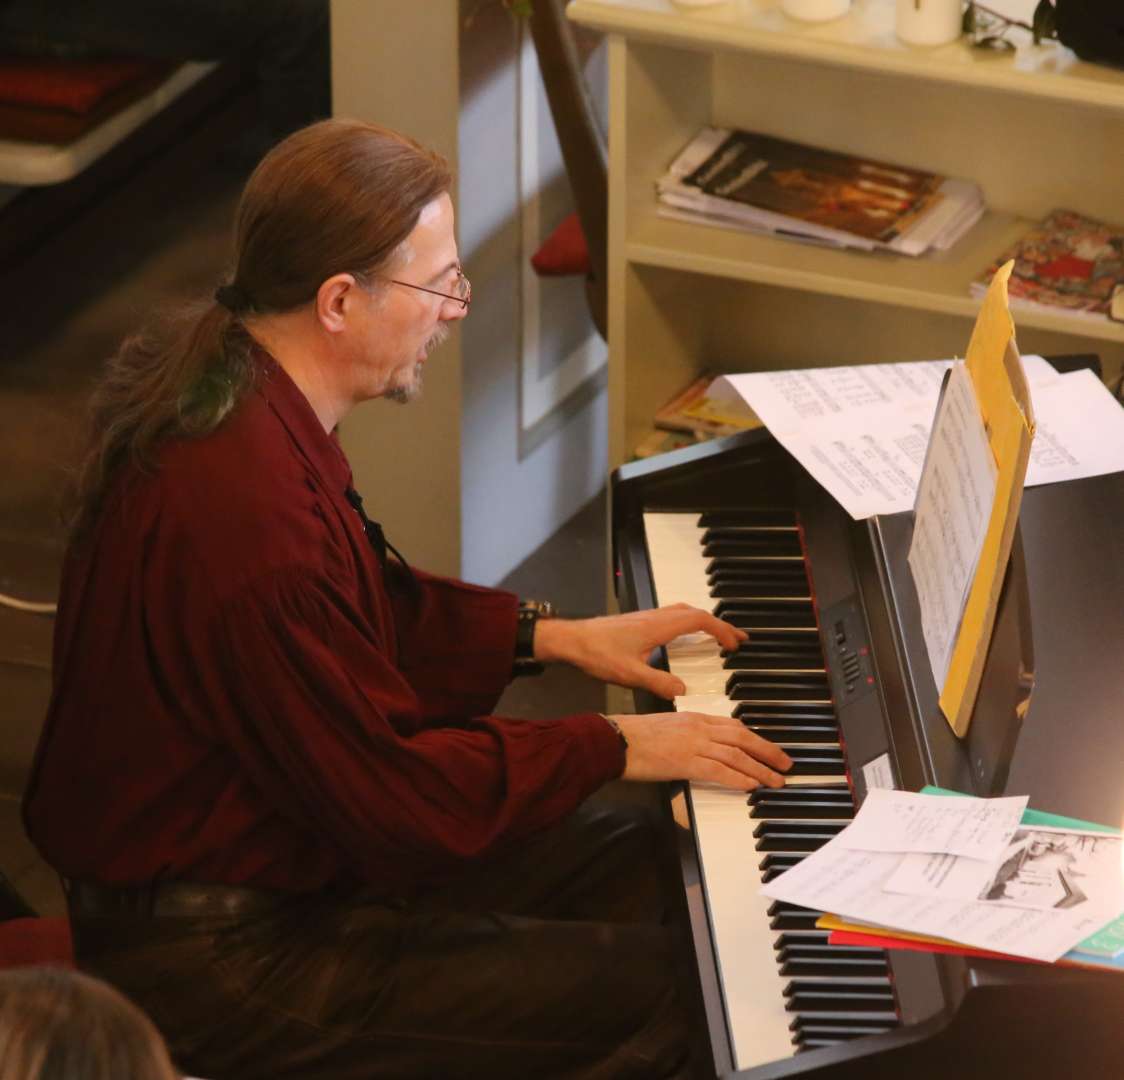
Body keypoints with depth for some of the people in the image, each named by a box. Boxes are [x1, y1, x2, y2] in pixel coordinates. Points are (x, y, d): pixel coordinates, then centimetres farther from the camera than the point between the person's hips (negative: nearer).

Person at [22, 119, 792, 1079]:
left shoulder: (215, 381, 1)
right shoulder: (248, 513, -32)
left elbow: (368, 611, 19)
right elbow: (391, 789, -24)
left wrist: (550, 636, 11)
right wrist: (614, 747, -13)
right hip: (212, 959, -11)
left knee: (646, 871, 13)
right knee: (656, 988, -13)